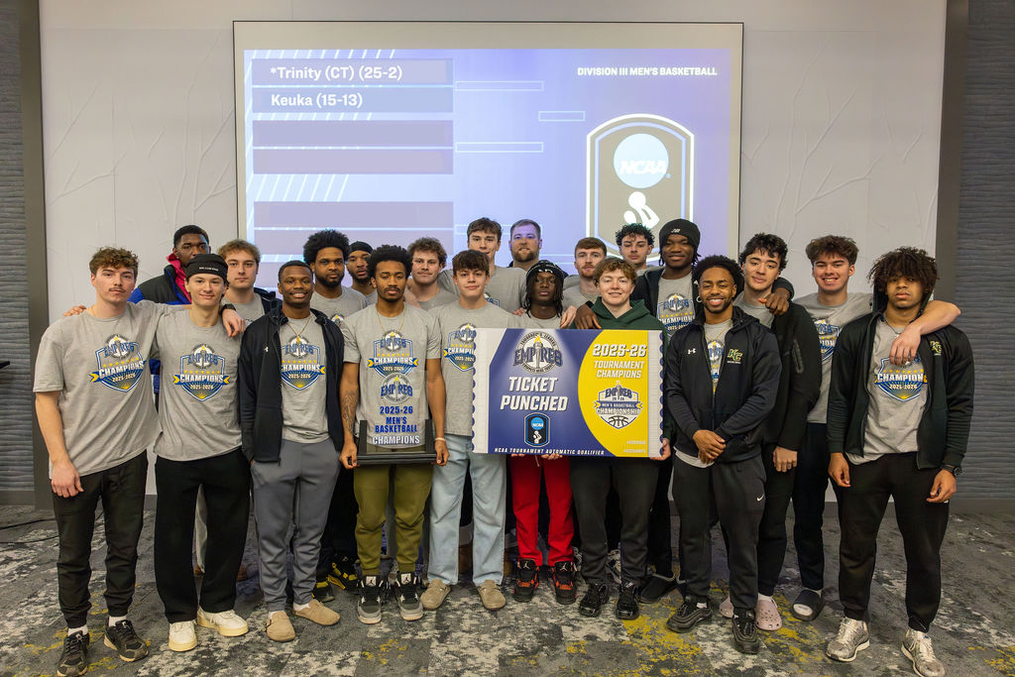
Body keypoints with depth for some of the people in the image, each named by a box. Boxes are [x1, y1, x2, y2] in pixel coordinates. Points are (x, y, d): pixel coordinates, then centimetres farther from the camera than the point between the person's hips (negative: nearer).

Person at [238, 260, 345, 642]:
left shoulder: (330, 332, 10)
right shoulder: (259, 333, 2)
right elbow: (247, 395, 2)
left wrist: (339, 441, 7)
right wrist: (251, 447, -3)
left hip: (322, 447, 3)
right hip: (275, 447, -2)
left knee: (311, 531, 13)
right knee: (273, 533, 6)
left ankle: (304, 598, 28)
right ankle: (275, 606, 21)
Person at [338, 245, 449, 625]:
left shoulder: (426, 323, 5)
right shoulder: (355, 325, 3)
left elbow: (434, 380, 5)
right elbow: (349, 383, 2)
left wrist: (439, 436, 0)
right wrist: (348, 438, -4)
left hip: (415, 437, 1)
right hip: (370, 437, 0)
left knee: (411, 517, 9)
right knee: (369, 518, 7)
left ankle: (407, 581, 26)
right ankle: (370, 583, 26)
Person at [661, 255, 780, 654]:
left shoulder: (759, 338, -1)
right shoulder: (682, 339, 8)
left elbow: (764, 397, -8)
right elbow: (672, 391, 2)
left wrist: (721, 435, -14)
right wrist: (696, 433, -13)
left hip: (739, 456, -2)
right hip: (690, 455, 3)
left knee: (743, 538, 7)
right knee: (692, 530, 13)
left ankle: (744, 612, 25)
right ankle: (697, 601, 31)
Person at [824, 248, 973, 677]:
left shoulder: (949, 341, 2)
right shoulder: (856, 334, 2)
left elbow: (960, 407, 1)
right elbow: (839, 397, 3)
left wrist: (950, 466, -6)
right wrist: (836, 451, -3)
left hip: (922, 461, 0)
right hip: (864, 459, 0)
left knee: (924, 552, 9)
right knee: (856, 546, 8)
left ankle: (919, 635, 28)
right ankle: (854, 624, 25)